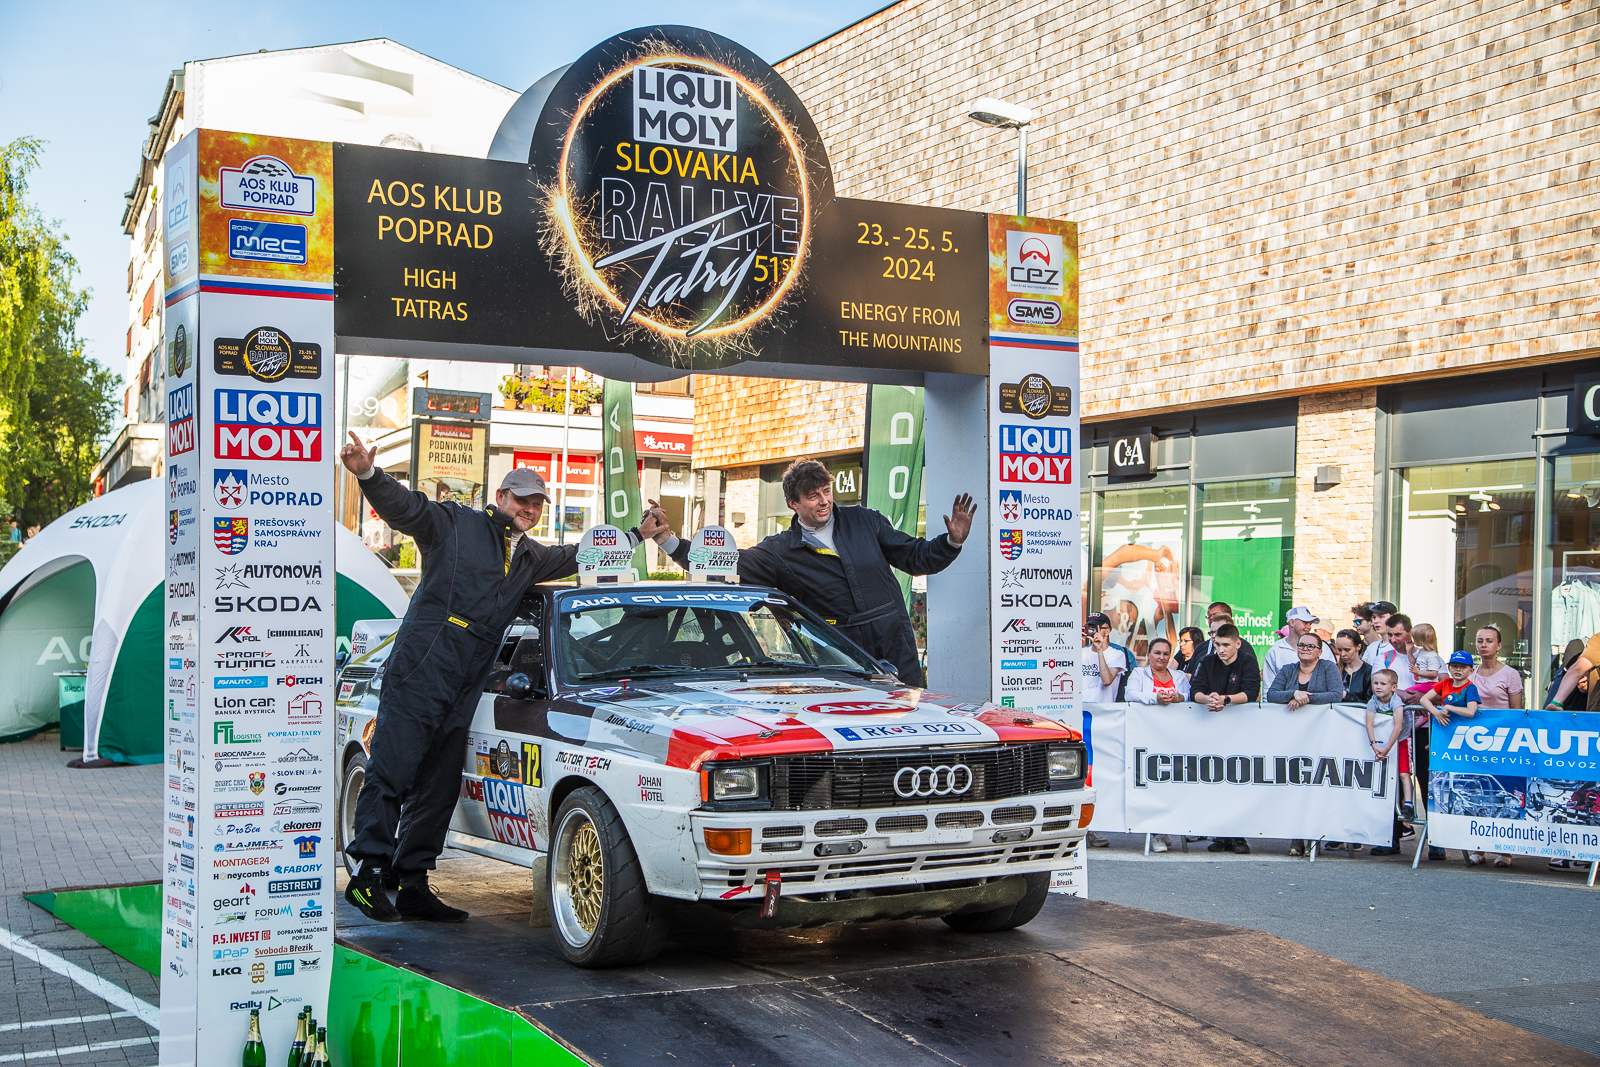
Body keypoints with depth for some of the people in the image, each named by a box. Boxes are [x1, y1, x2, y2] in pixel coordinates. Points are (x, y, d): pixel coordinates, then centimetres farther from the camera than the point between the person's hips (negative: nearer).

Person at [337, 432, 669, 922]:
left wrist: (639, 534, 37)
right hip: (419, 673, -7)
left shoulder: (530, 557, 23)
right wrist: (367, 474, -30)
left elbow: (579, 556, 37)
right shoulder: (454, 524, 3)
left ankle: (411, 884, 12)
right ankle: (367, 874, -6)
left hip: (465, 689, 7)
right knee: (391, 773, -9)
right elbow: (402, 505, -10)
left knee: (438, 788, 7)